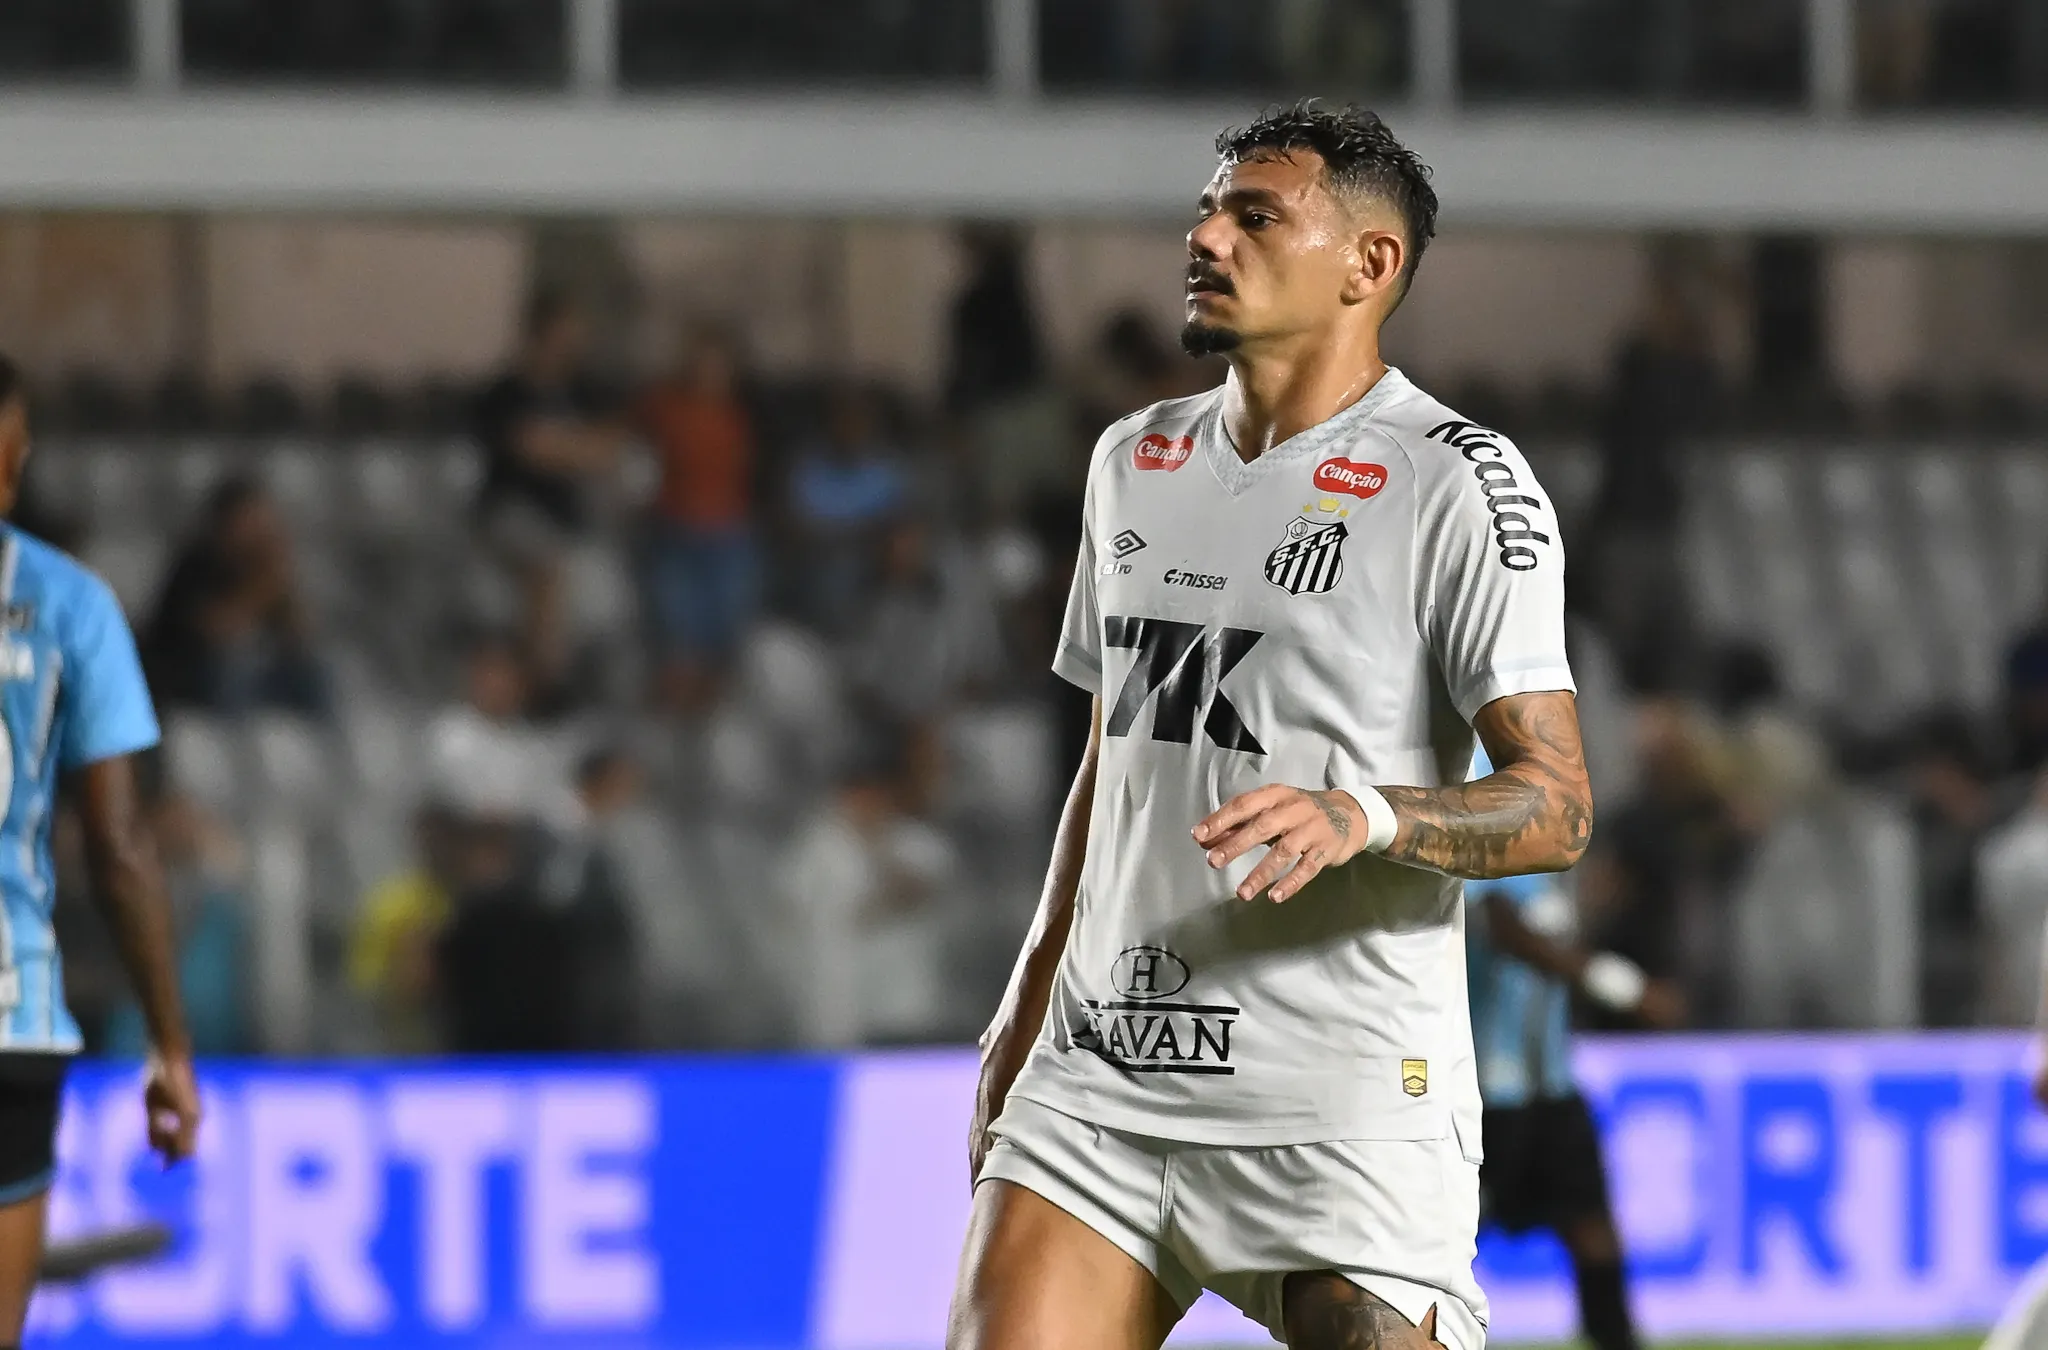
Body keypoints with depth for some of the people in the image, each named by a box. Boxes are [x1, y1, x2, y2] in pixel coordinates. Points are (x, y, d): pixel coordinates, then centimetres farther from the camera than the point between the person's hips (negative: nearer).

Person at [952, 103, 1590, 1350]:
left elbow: (1556, 805, -11)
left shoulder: (1460, 485, -6)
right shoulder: (1136, 462, 16)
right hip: (1101, 1078, 6)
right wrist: (1028, 1011, 23)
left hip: (1347, 1105, -6)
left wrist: (1362, 816, -28)